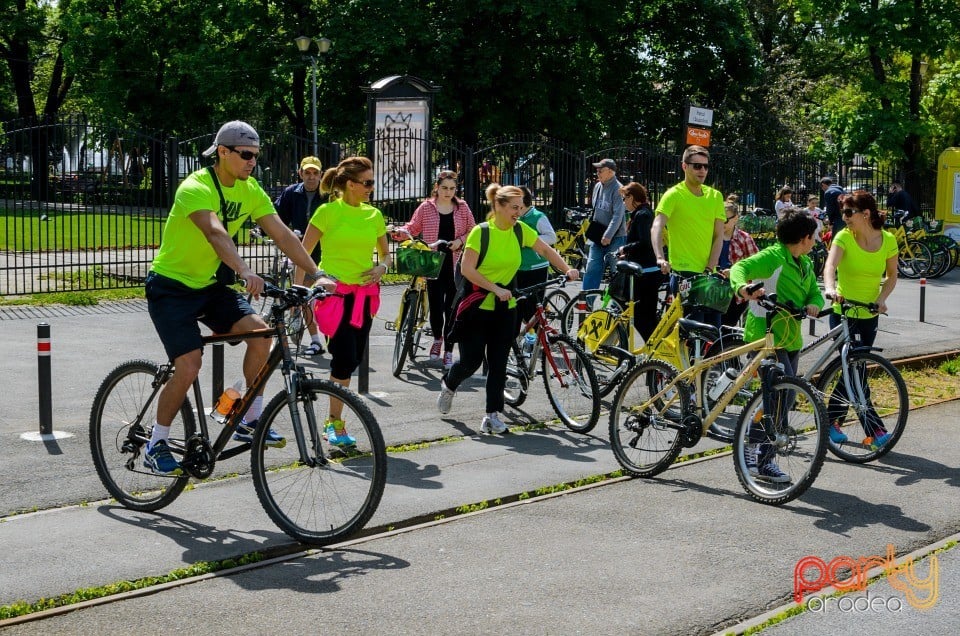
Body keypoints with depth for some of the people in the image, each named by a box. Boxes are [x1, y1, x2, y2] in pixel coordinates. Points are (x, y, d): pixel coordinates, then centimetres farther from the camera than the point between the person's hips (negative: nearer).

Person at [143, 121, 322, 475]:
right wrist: (245, 272, -57)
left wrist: (316, 275, -16)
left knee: (259, 332, -16)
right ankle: (155, 446, 1)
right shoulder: (197, 188, -24)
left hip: (210, 286, 6)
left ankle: (251, 421, -2)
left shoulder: (250, 191, -1)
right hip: (171, 287, -6)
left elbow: (282, 235, -6)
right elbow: (215, 233, -42)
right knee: (189, 366, -17)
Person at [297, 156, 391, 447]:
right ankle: (335, 423, 1)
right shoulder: (328, 211, -6)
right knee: (345, 359, -13)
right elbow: (302, 252, -5)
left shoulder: (373, 215, 8)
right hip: (335, 291, -5)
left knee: (353, 360, 7)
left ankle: (333, 420, 21)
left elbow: (385, 254, 20)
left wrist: (381, 267, -1)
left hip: (364, 294, 5)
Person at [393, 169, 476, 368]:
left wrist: (460, 240, -5)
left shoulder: (462, 207, 7)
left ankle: (448, 352, 10)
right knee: (435, 305, -3)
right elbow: (413, 228, 8)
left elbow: (473, 231, 13)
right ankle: (437, 339, 28)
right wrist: (401, 232, -12)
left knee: (452, 308, 0)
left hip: (455, 265, 1)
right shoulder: (426, 207, 4)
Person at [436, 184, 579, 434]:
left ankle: (493, 414, 7)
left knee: (498, 363, 0)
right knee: (471, 360, -1)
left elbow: (546, 250, 10)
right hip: (478, 306, -4)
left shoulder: (521, 230, -1)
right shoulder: (481, 232, -14)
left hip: (505, 307, 4)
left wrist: (567, 269, -5)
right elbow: (466, 269, -17)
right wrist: (495, 289, -23)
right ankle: (448, 384, 31)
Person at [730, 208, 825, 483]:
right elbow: (741, 267, -24)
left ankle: (755, 453, 22)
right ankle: (764, 459, -10)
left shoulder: (805, 263, 15)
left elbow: (814, 292, 14)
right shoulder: (773, 256, -12)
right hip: (765, 336, -9)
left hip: (790, 339, 9)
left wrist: (813, 305, -11)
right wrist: (743, 287, -47)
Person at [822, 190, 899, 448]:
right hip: (843, 313, -3)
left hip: (869, 315, 3)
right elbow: (830, 266, -28)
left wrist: (882, 298, -12)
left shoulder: (888, 240, -4)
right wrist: (830, 288, -49)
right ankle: (874, 429, -6)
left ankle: (831, 420, 25)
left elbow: (892, 275, 7)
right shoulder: (843, 237, -12)